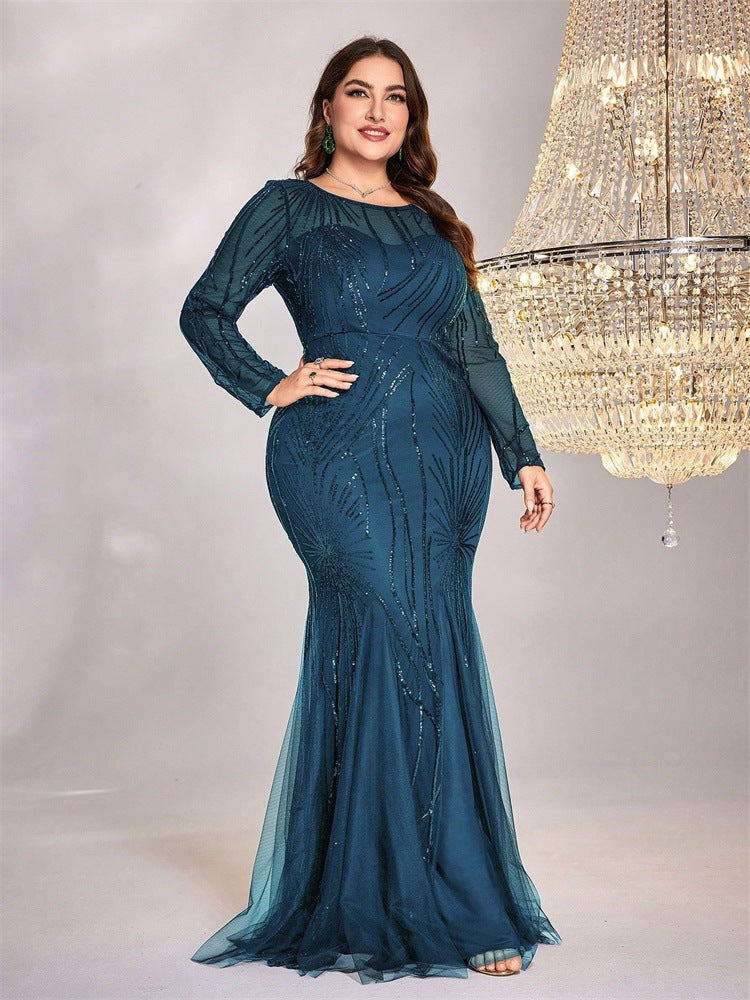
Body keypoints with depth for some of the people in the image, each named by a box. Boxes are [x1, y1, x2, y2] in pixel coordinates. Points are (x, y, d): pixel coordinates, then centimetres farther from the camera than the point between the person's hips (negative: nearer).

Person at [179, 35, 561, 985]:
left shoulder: (431, 223, 20)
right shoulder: (288, 207, 6)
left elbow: (477, 349, 18)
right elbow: (205, 312, 4)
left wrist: (521, 452, 13)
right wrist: (272, 387, -7)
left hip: (445, 458, 5)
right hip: (343, 456, -5)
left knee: (369, 666, 5)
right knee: (406, 656, -11)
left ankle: (348, 891, 15)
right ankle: (457, 908, -4)